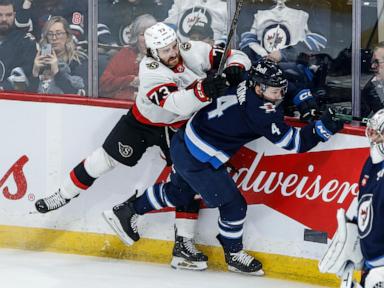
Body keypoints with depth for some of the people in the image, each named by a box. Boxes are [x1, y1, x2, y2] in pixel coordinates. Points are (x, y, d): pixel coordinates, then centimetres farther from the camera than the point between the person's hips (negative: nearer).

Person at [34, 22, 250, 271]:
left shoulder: (193, 52, -20)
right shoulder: (150, 70, -31)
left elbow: (238, 57, -15)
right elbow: (176, 104, -45)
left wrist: (234, 70, -38)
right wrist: (203, 90, -61)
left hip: (179, 128, 3)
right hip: (143, 121, -3)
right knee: (105, 159, 5)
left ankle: (183, 245, 0)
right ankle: (64, 195, 27)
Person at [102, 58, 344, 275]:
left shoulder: (245, 85, -3)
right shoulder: (260, 112, -27)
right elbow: (292, 142, -25)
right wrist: (323, 129, -26)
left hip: (184, 142, 9)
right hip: (198, 162, -9)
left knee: (178, 193, 30)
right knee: (233, 205, 4)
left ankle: (126, 210, 42)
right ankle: (234, 255, 22)